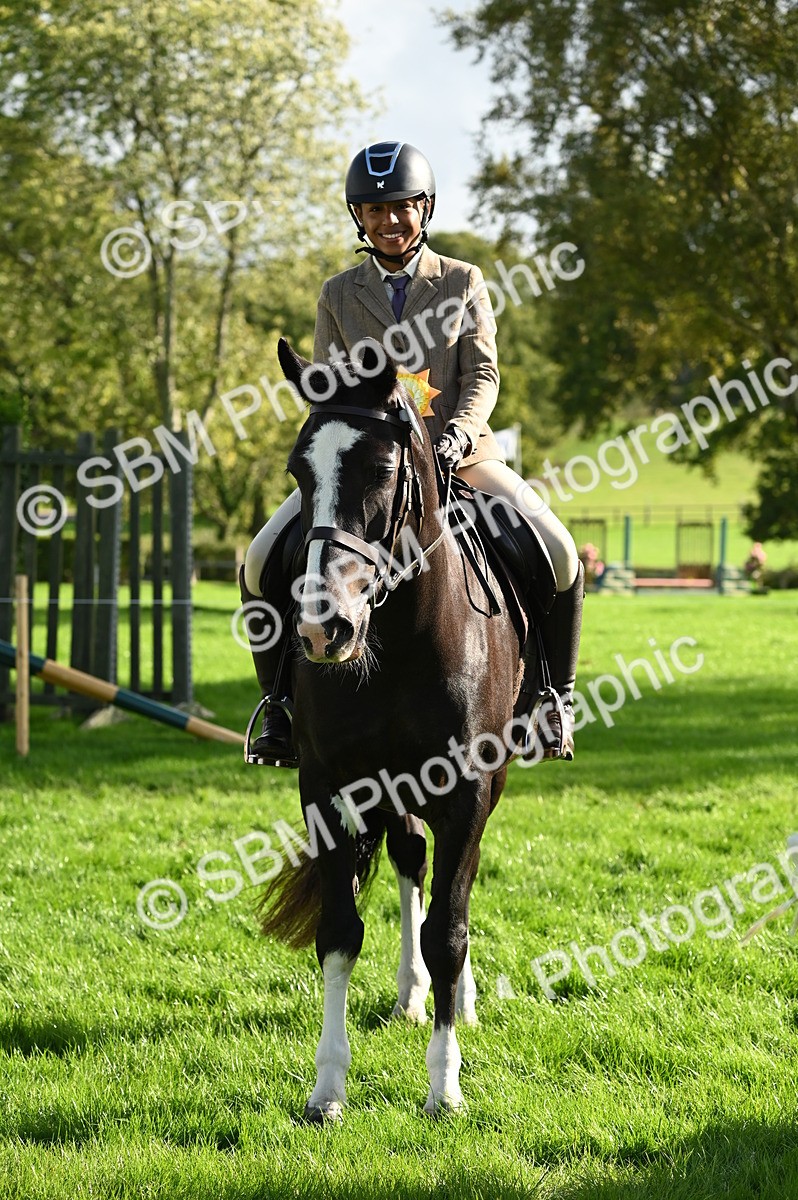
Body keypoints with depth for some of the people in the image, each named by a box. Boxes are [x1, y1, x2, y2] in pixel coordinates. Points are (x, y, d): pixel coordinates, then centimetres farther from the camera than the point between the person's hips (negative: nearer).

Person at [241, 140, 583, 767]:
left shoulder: (463, 282, 7)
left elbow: (482, 374, -1)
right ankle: (282, 702, -2)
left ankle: (555, 696, -3)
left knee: (558, 554, -22)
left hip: (457, 453, -1)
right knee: (263, 562, -18)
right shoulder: (339, 294, 9)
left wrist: (459, 432, -20)